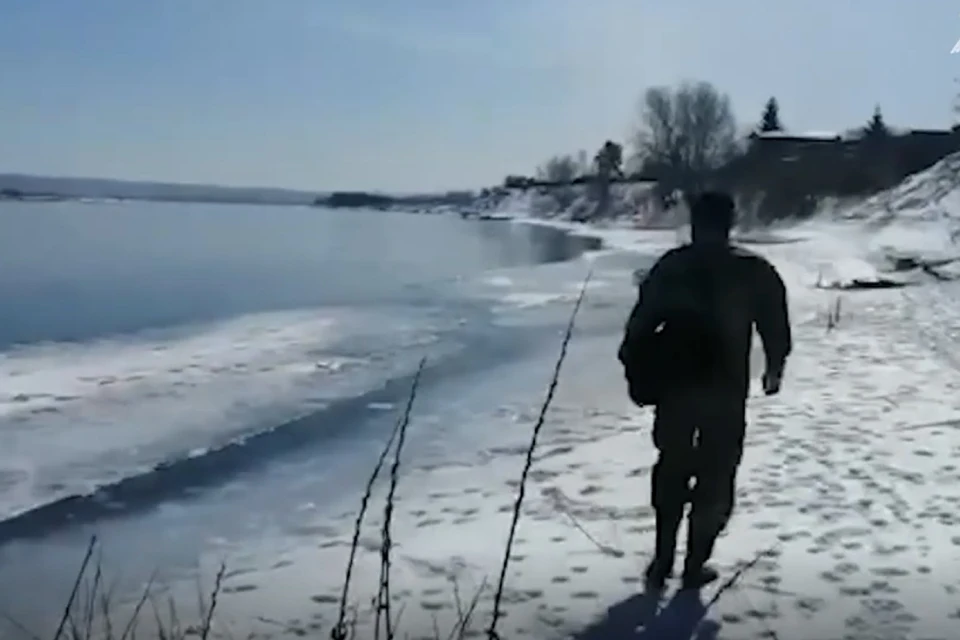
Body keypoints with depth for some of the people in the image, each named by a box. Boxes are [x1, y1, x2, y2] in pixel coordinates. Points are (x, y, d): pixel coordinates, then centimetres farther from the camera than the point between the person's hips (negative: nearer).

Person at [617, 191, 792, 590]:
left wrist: (636, 368, 9)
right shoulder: (754, 272, -1)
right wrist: (774, 370, 13)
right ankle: (695, 565, 14)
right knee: (715, 476, 12)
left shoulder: (671, 266, 3)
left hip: (675, 387, 2)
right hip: (725, 391, -2)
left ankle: (662, 563, 16)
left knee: (671, 470, 18)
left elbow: (640, 323, 0)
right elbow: (775, 327, -2)